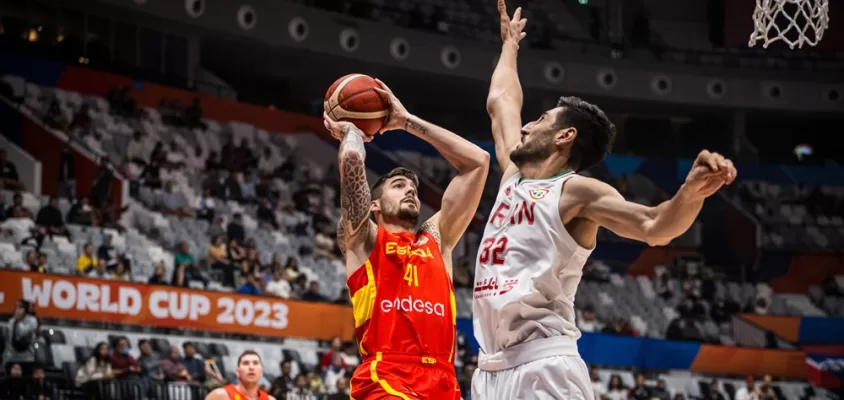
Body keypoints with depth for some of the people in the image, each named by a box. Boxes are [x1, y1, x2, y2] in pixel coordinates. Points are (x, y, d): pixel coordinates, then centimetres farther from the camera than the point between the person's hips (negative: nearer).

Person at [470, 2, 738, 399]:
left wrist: (692, 192, -38)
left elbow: (655, 228, -18)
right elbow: (499, 101, 35)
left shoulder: (577, 192, -3)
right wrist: (510, 44, 48)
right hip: (492, 368, 8)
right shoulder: (515, 175, 19)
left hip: (543, 367, -8)